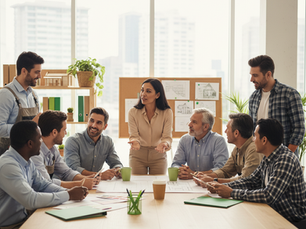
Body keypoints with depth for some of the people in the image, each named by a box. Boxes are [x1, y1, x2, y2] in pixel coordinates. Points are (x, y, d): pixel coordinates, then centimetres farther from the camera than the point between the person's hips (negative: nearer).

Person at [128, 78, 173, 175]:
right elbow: (133, 135, -11)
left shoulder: (167, 113, -9)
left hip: (158, 156, 0)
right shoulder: (133, 112, -8)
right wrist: (135, 142, -34)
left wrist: (164, 143, -36)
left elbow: (167, 136, -13)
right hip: (137, 156, 0)